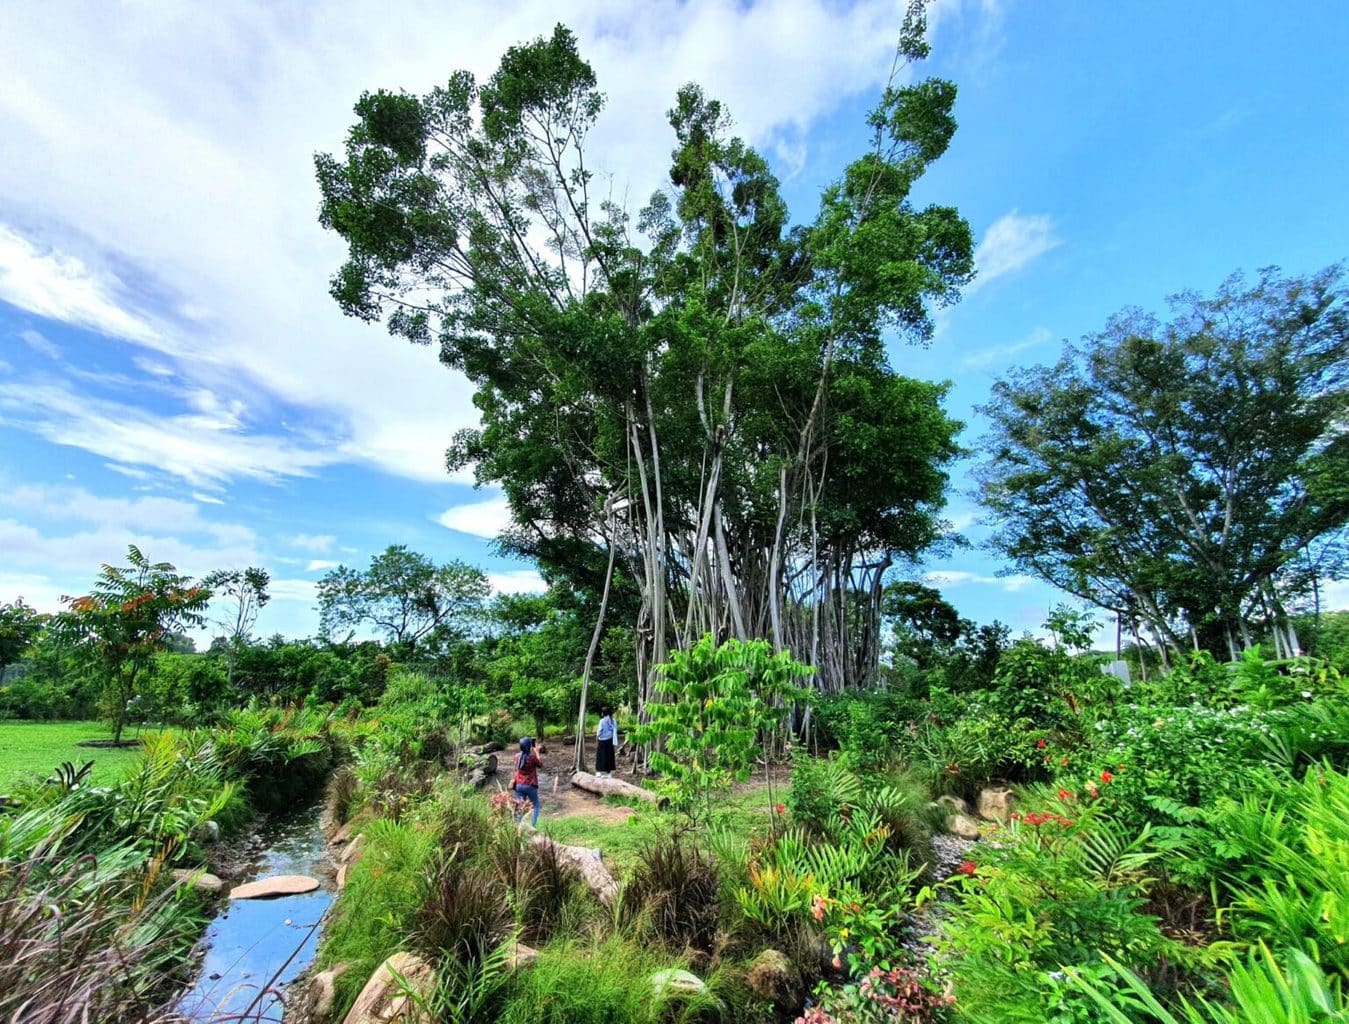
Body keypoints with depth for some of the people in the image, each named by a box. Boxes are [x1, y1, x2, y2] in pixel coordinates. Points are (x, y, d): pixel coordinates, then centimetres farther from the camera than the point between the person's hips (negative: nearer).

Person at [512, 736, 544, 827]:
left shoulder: (517, 756, -4)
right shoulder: (533, 756, -19)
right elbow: (540, 765, -3)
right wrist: (537, 753, 1)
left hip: (519, 785, 4)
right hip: (530, 786, -4)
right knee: (535, 806, 13)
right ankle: (533, 826, 5)